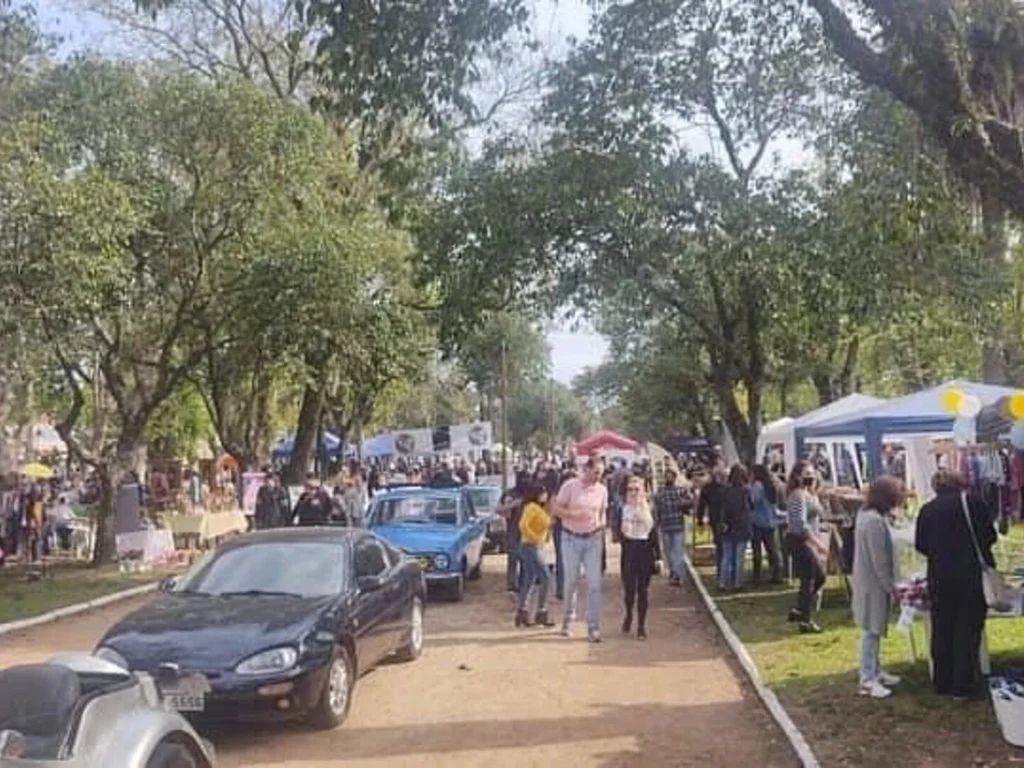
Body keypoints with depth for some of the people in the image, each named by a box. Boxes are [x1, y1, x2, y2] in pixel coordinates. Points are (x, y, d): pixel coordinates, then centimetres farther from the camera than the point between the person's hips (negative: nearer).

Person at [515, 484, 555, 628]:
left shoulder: (538, 508, 15)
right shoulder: (532, 507, -15)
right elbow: (523, 525, -27)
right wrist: (534, 538, -22)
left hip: (536, 547, 10)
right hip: (531, 547, -10)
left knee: (529, 580, 12)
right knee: (546, 578, -8)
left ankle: (522, 613, 17)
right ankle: (541, 614, -4)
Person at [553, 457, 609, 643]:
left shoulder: (602, 490, 3)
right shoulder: (570, 486, -8)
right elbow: (557, 509, -6)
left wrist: (602, 523, -6)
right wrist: (575, 514, -22)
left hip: (593, 539, 2)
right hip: (571, 538, -2)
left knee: (594, 582, -5)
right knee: (571, 581, 6)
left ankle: (593, 628, 0)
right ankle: (567, 621, 27)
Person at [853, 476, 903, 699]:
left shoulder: (867, 514, 8)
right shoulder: (875, 521, -23)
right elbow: (879, 560, -22)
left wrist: (890, 584, 17)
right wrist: (891, 587, -13)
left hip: (869, 581, 10)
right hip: (873, 583, -10)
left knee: (875, 629, 18)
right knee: (872, 630, -3)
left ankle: (874, 671, 29)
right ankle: (868, 680, 4)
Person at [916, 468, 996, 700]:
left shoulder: (927, 510, 2)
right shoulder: (970, 502, -7)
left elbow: (920, 544, 6)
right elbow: (990, 536, -4)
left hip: (939, 578, 3)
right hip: (971, 576, -3)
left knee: (941, 631, 12)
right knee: (967, 630, 5)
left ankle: (943, 683, 19)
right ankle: (963, 685, 7)